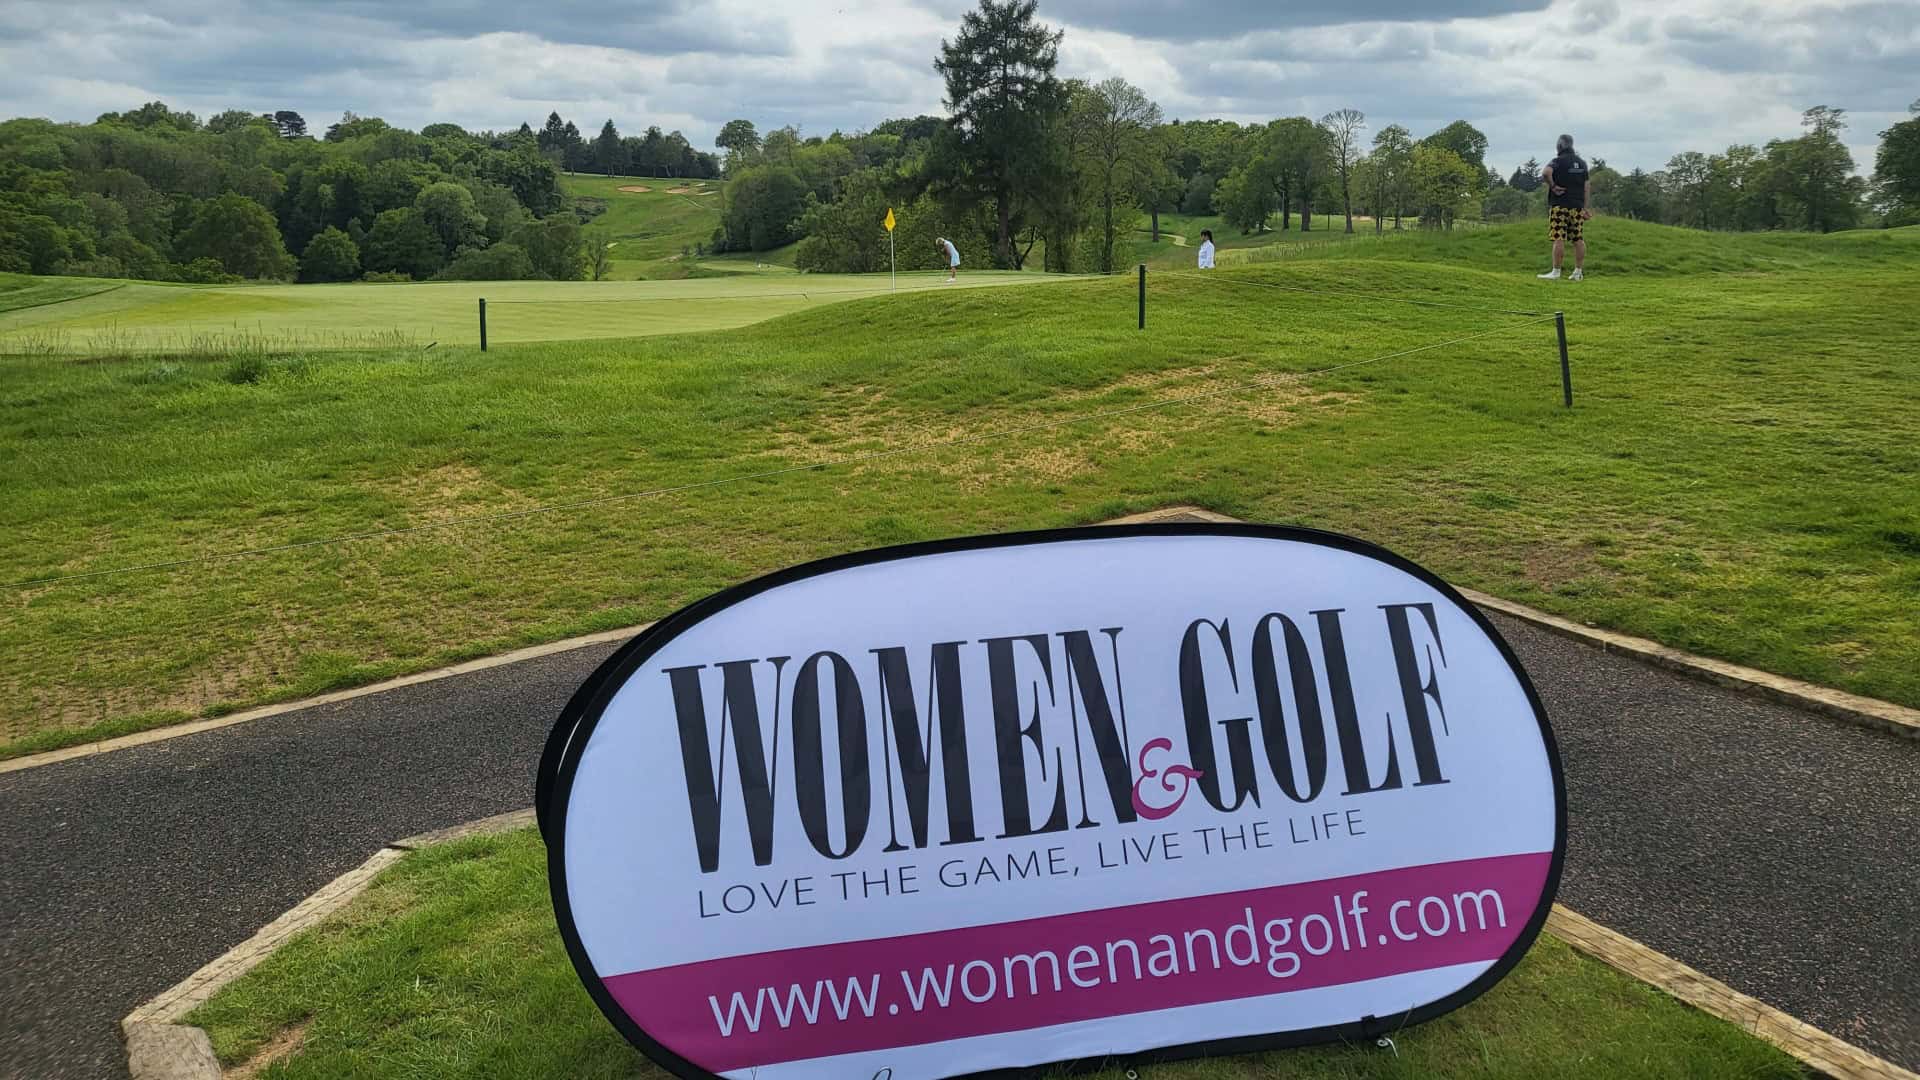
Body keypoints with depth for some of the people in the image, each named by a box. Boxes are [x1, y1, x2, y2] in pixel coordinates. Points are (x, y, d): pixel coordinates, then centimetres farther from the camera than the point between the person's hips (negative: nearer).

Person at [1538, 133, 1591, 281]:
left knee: (1559, 239, -9)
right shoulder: (1582, 162, 15)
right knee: (1578, 239, 7)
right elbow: (1587, 186, 12)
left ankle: (1556, 272, -11)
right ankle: (1578, 272, 9)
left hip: (1560, 205, -6)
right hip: (1577, 206, 6)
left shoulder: (1558, 161, -5)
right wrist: (1586, 207, 12)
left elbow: (1547, 172, -27)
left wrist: (1552, 186, -13)